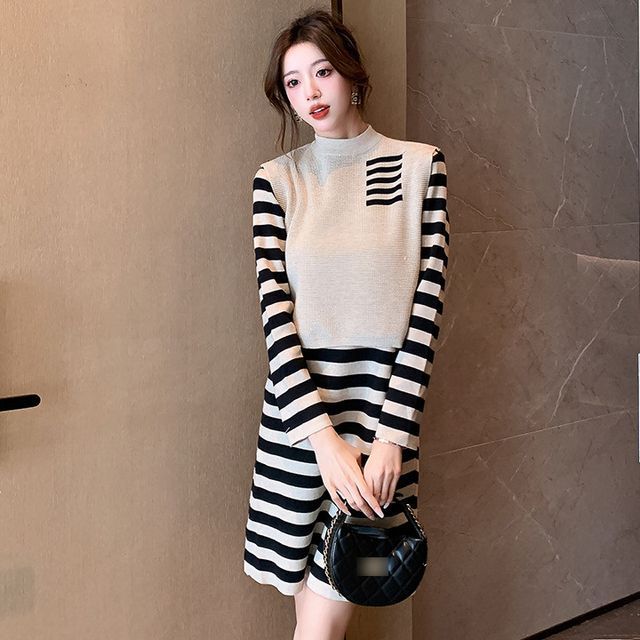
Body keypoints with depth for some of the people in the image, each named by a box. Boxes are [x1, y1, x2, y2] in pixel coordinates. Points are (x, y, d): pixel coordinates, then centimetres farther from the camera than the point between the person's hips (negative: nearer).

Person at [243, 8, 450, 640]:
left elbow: (427, 308, -4)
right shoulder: (277, 179, 4)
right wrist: (323, 436, -15)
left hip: (385, 405, -1)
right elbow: (275, 313, -4)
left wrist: (392, 434, -12)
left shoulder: (420, 166, 2)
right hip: (297, 408, 2)